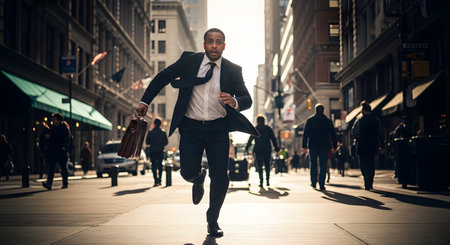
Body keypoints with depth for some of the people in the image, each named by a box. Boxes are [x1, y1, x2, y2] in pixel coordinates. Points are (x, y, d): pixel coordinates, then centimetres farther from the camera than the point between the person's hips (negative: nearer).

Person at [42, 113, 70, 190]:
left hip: (61, 152, -5)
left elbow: (67, 138, -9)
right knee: (51, 167, -6)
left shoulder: (64, 128, -2)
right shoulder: (52, 128, 17)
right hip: (52, 151, 6)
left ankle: (65, 183, 14)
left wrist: (64, 147, -20)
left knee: (63, 168, 3)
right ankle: (49, 183, -12)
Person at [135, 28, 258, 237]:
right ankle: (199, 178, 30)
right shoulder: (189, 60, 1)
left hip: (218, 128, 0)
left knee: (220, 177, -3)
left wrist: (234, 101, -25)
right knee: (188, 172, -12)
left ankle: (213, 220, 21)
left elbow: (247, 100, -2)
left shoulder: (233, 70, 1)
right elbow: (162, 77, 9)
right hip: (191, 127, 0)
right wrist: (145, 101, 5)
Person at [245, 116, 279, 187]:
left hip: (257, 150, -1)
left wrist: (246, 147, 13)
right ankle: (267, 180, 5)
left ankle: (261, 180, -11)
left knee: (259, 165, 1)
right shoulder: (268, 129, 6)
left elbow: (250, 139, 4)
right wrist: (276, 148, 8)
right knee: (267, 165, 12)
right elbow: (273, 139, 5)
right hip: (267, 150, 1)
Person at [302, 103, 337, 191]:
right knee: (323, 166, 0)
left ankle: (313, 183, 12)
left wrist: (304, 145, -1)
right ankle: (322, 184, -6)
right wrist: (334, 146, 9)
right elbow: (333, 134, 4)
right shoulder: (328, 121, 4)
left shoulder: (310, 120, 2)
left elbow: (305, 134, -2)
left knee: (313, 165, 14)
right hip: (324, 146, 0)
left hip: (313, 146, 0)